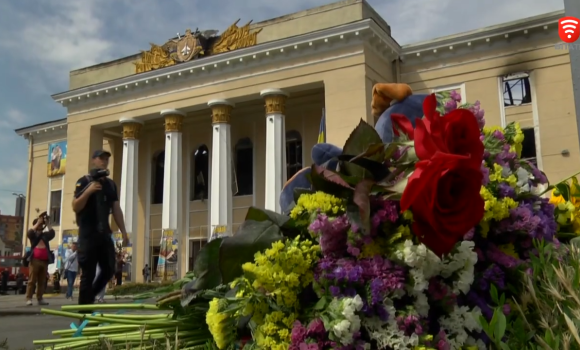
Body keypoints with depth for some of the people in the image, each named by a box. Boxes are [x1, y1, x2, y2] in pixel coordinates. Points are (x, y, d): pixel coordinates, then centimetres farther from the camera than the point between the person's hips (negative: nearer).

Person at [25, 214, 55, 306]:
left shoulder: (45, 235, 17)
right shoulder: (33, 235, 9)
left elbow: (52, 233, 0)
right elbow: (29, 233, -12)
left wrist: (48, 224, 1)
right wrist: (38, 223, -9)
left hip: (44, 261, 4)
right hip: (35, 260, -3)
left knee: (42, 281, 3)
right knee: (32, 280, -6)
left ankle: (40, 299, 5)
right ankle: (29, 299, -6)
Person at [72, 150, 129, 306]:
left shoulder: (111, 184, 14)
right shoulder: (84, 181, -4)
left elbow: (116, 209, 14)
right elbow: (75, 207, -11)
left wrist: (123, 232, 9)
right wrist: (88, 191, -25)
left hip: (104, 233, 6)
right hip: (88, 233, -6)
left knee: (109, 270, 7)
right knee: (88, 273, -3)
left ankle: (89, 298, 25)